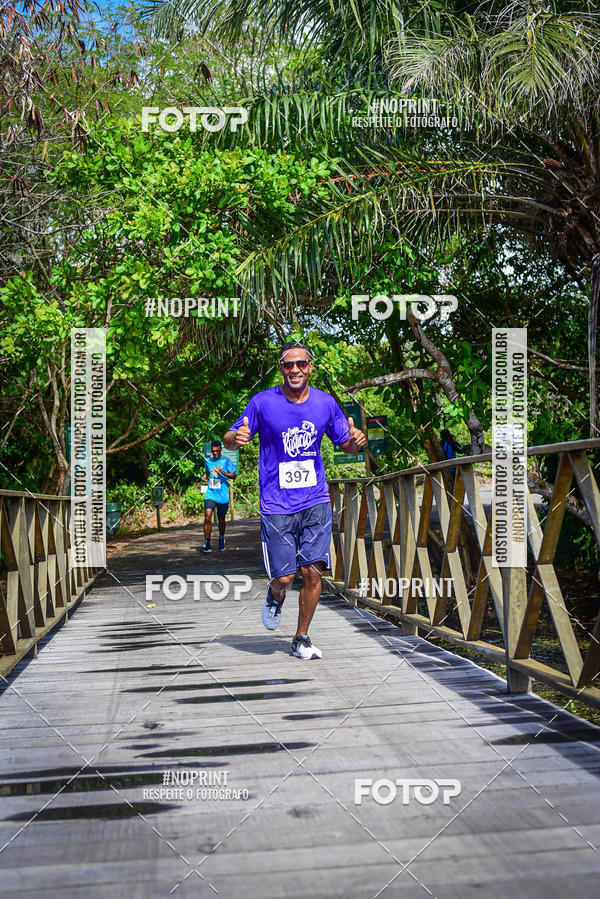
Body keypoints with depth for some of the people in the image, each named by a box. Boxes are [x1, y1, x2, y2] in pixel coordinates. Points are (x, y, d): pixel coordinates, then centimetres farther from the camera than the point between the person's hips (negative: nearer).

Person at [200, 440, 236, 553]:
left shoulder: (226, 461, -3)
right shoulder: (207, 460, 8)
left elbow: (234, 476, -2)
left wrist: (223, 473, -19)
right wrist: (205, 475, 6)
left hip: (223, 496, -2)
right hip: (210, 494, 2)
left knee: (221, 519, 11)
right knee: (207, 517, -15)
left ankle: (221, 540, 36)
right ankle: (207, 544, -13)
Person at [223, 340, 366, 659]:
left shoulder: (325, 403, 3)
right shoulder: (262, 402, -4)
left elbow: (346, 445, 14)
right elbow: (229, 440, 2)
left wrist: (355, 441, -10)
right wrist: (236, 438, -22)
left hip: (316, 501, 2)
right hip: (277, 505, -2)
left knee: (313, 572, -2)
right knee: (284, 578, -2)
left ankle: (301, 639, 17)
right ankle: (275, 596, 36)